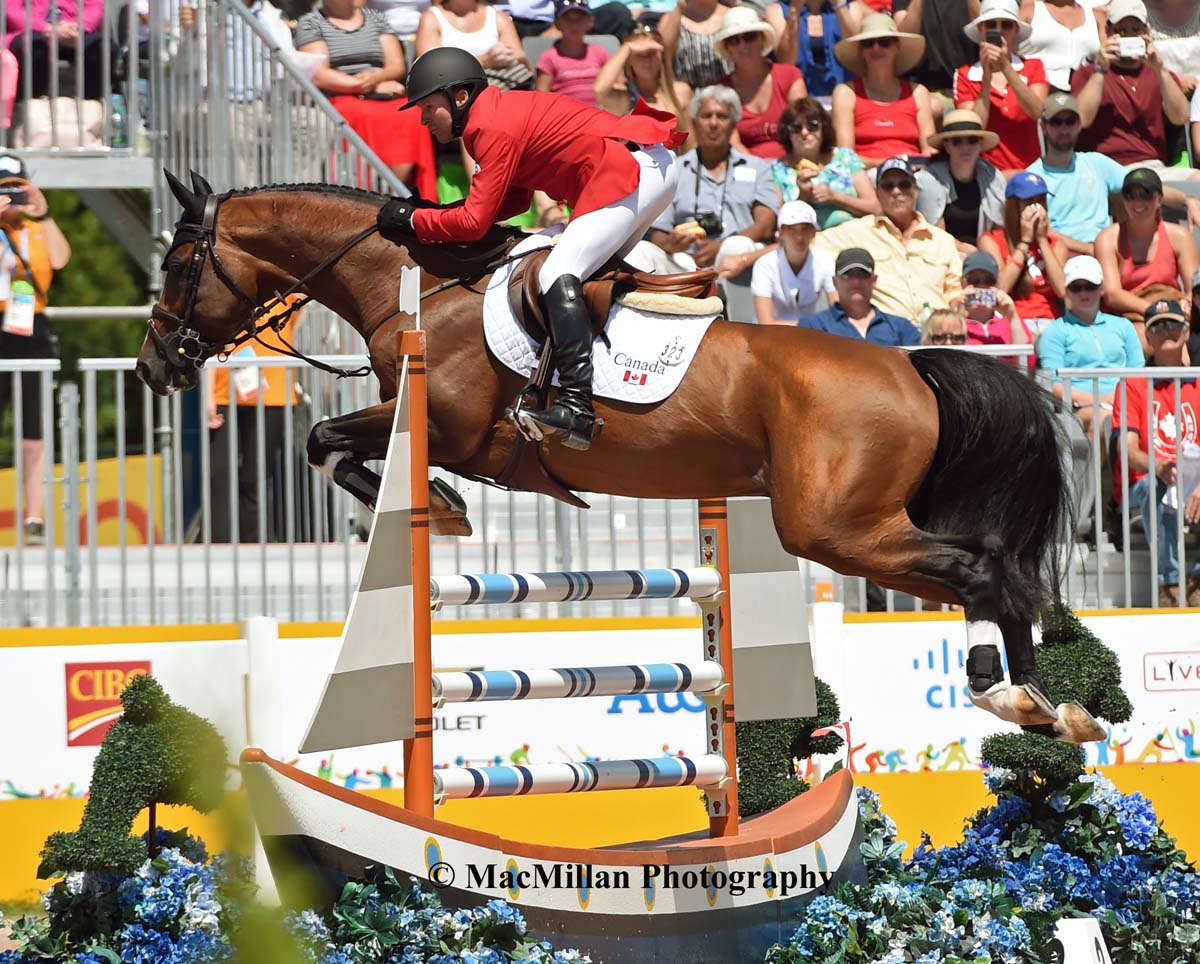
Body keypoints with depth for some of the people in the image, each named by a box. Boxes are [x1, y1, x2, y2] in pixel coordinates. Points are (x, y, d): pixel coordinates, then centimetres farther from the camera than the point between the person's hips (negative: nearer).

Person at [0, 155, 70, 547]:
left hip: (32, 334, 3)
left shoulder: (37, 231, 13)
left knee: (34, 439, 3)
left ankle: (35, 521, 4)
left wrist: (43, 215, -13)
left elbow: (60, 259, -6)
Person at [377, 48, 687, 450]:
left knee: (558, 275, -17)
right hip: (654, 167, 11)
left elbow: (474, 222, -14)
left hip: (632, 170, -11)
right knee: (591, 271, 22)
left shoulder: (493, 128, -12)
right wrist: (435, 213, 12)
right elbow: (515, 200, 20)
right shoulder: (504, 113, 19)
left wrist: (412, 220, -1)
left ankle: (576, 407, -28)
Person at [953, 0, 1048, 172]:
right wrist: (987, 75, -6)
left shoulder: (1033, 67, 10)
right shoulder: (965, 76, 6)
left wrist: (1006, 68, -12)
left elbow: (1037, 111, -7)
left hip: (1029, 169, 1)